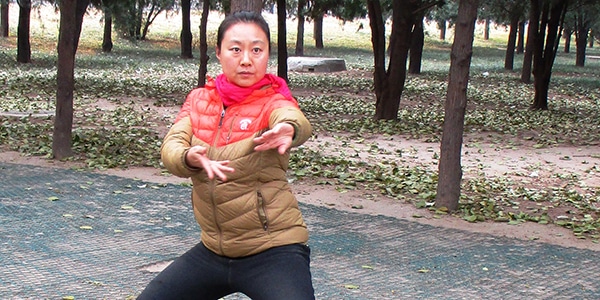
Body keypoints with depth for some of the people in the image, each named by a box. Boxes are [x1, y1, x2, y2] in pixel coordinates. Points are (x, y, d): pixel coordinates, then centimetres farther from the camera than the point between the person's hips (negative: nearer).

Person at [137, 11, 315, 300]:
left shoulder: (273, 102, -10)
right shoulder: (198, 100, 2)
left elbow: (297, 123, -33)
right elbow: (170, 147, -14)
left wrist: (288, 130, -58)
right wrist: (191, 158, -37)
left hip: (273, 252, -5)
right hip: (213, 250, 5)